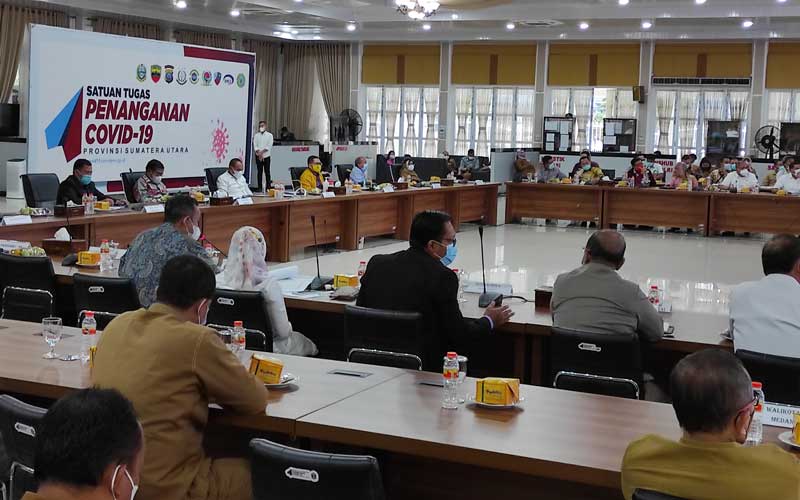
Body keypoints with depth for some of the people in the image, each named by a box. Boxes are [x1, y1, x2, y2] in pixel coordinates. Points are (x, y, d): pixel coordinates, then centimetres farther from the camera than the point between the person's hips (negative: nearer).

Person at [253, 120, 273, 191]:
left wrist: (262, 152, -15)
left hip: (266, 156, -1)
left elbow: (269, 146, -6)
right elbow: (255, 146, 0)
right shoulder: (256, 135, 8)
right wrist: (259, 153, -14)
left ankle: (268, 187, 1)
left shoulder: (269, 135, 4)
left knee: (267, 172, -1)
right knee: (259, 172, 2)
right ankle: (259, 187, 4)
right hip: (258, 156, 1)